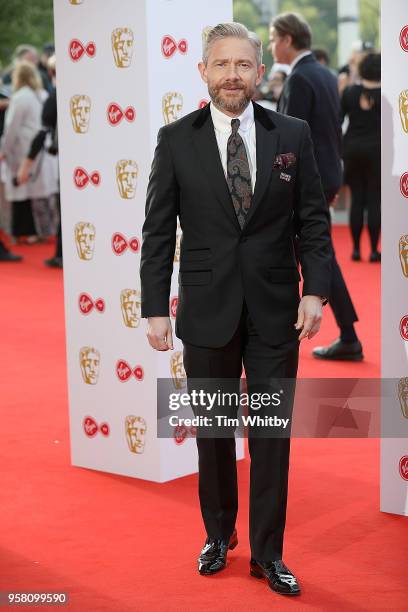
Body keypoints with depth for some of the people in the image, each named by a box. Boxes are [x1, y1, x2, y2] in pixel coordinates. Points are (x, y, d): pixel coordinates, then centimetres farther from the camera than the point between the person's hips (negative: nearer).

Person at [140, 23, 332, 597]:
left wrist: (315, 290, -8)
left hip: (276, 312, 0)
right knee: (213, 432, 13)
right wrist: (155, 308, -5)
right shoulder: (175, 139, -1)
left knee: (272, 436, 6)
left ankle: (268, 553, 19)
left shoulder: (293, 135, 1)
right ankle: (218, 535, 33)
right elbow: (159, 231, 0)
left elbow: (314, 220, 3)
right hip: (207, 312, 0)